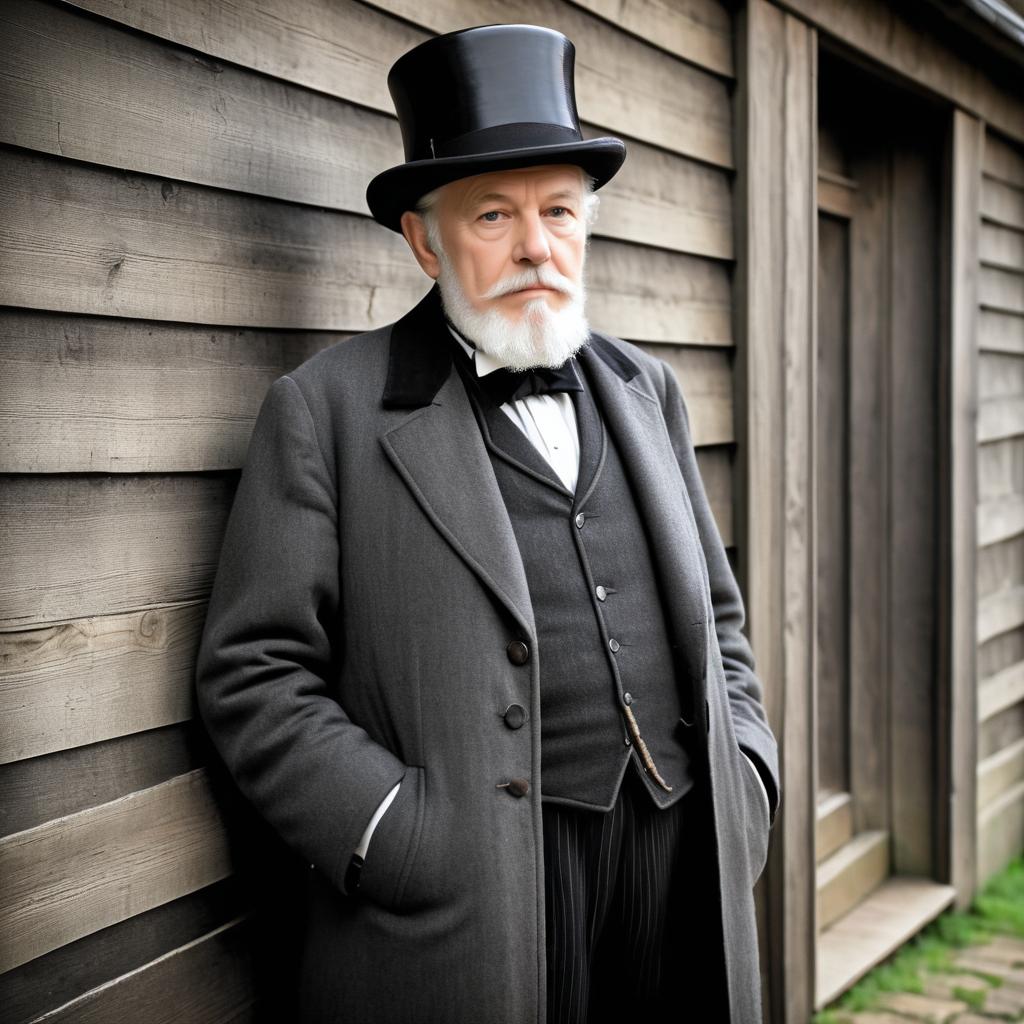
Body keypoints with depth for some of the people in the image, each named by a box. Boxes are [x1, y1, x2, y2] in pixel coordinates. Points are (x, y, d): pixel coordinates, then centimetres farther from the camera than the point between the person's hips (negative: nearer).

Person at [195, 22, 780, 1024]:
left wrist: (746, 772, 5)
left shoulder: (643, 389, 13)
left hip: (687, 860, 5)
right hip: (465, 896, -4)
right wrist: (403, 835, -15)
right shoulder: (327, 409, -4)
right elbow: (252, 673, -7)